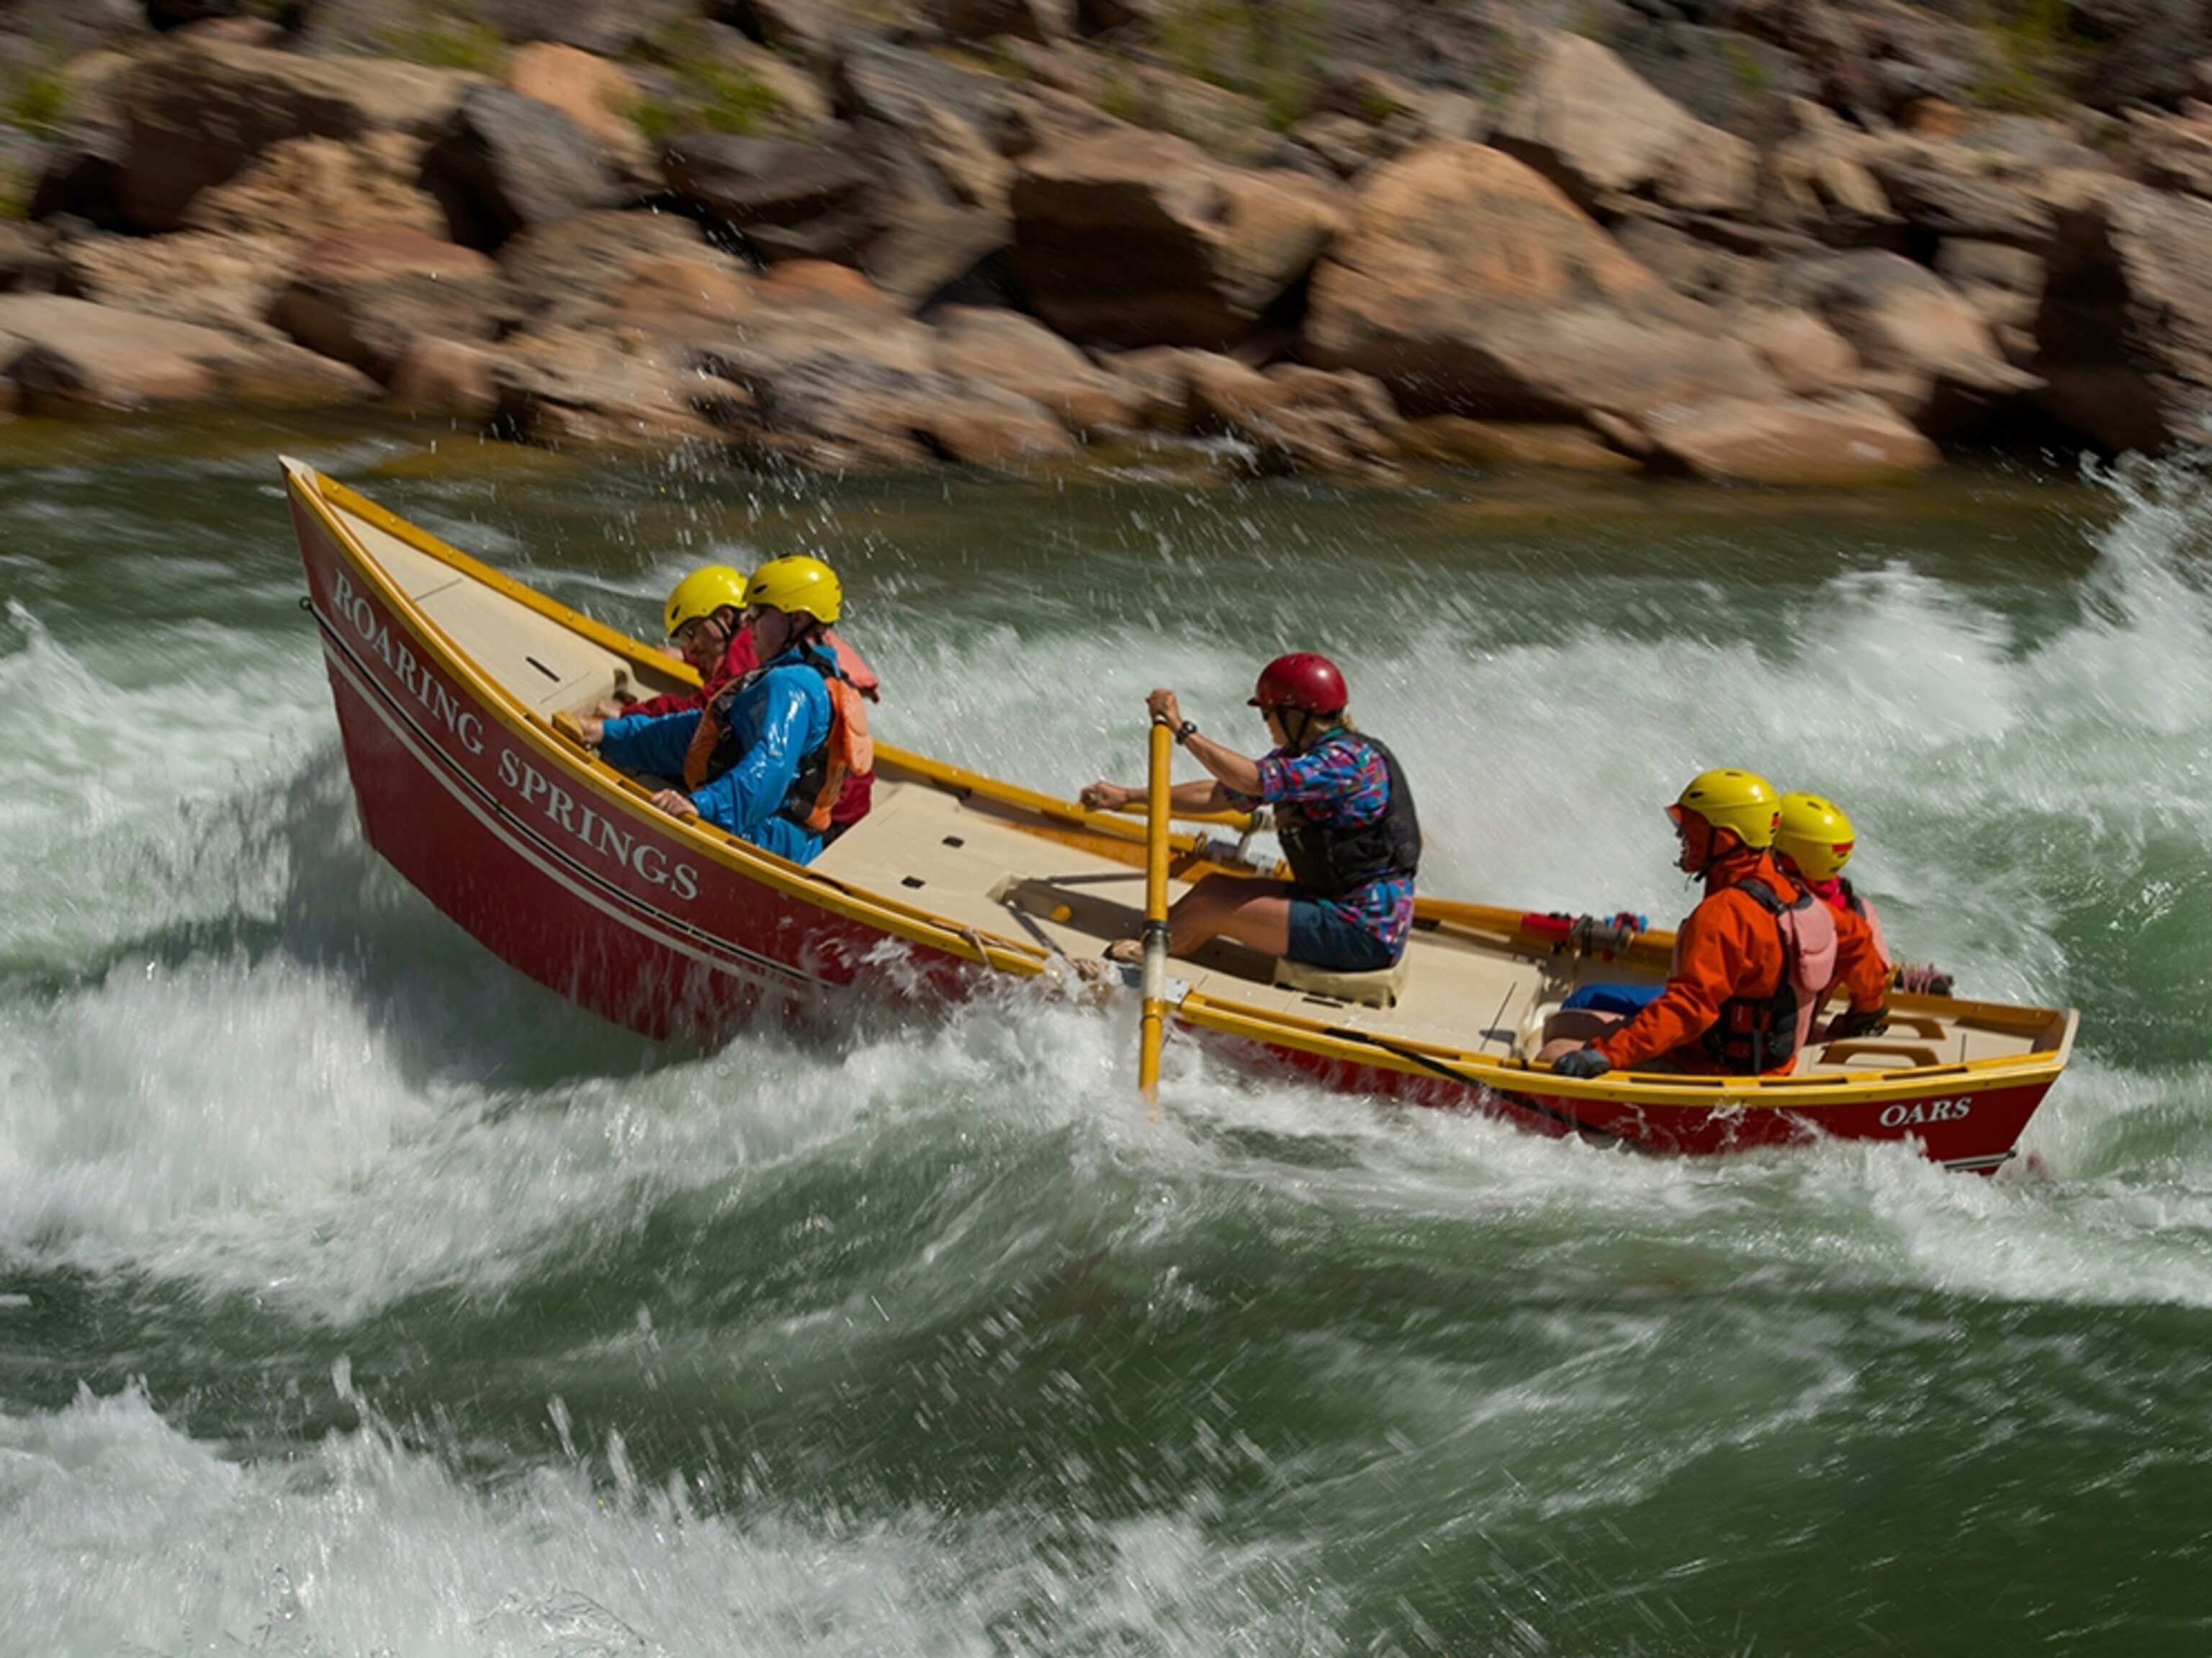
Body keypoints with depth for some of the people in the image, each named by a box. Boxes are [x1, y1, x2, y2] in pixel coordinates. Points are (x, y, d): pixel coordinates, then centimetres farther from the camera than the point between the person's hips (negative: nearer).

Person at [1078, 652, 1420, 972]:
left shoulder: (1349, 760, -19)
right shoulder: (1300, 756, 10)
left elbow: (1253, 781, -29)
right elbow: (1219, 794, 13)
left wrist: (1182, 730, -23)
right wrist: (1128, 797, 12)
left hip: (1365, 930, -9)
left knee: (1211, 904, -8)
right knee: (1215, 887, 7)